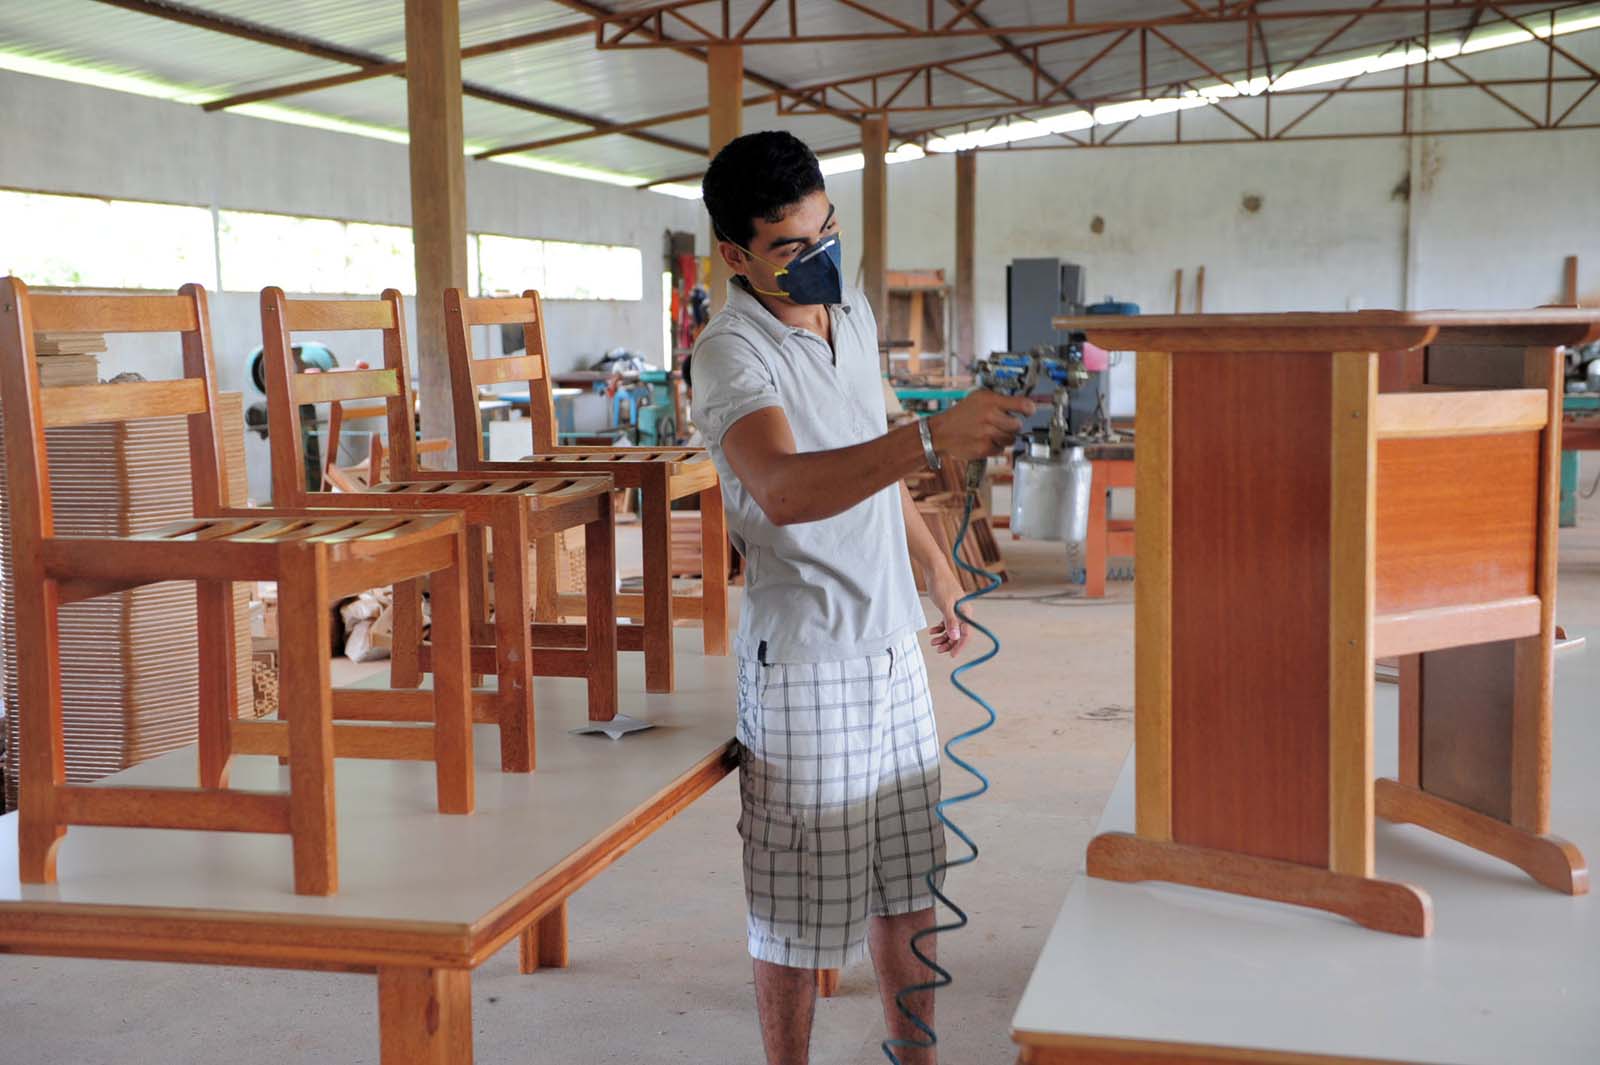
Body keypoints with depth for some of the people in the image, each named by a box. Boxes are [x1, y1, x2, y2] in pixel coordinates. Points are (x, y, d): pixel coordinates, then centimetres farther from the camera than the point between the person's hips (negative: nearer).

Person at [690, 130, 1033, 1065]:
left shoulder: (853, 311, 7)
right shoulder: (733, 351, -19)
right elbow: (783, 489, -39)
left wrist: (936, 564, 28)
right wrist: (931, 441, -50)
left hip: (894, 644, 8)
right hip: (805, 661, -8)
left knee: (908, 881, 18)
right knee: (800, 909, 4)